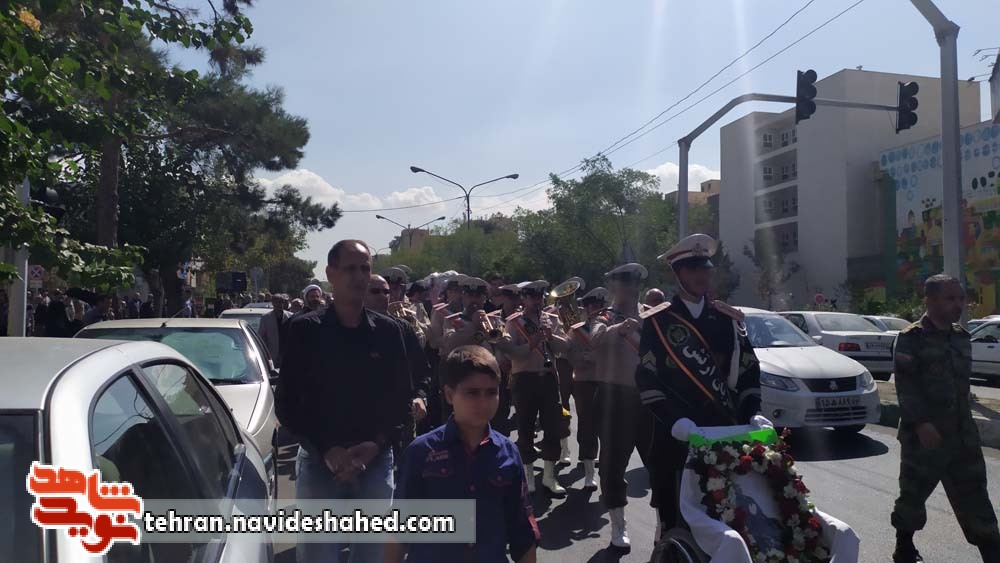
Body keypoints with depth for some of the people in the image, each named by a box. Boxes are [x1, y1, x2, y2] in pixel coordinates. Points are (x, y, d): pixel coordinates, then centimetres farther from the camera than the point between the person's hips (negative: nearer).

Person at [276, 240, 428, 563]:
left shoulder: (391, 332, 2)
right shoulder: (305, 331, -2)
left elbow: (403, 399, 5)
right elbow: (287, 403, -2)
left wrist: (375, 446, -10)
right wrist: (327, 451, -13)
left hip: (376, 462, 2)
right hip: (318, 461, -1)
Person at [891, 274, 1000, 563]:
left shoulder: (961, 336, 11)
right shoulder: (911, 338, -10)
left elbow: (961, 380, 15)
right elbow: (906, 385, -16)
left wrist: (964, 423, 9)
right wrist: (920, 423, -23)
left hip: (962, 433, 6)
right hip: (924, 434, -6)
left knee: (974, 496, 8)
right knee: (914, 491, 8)